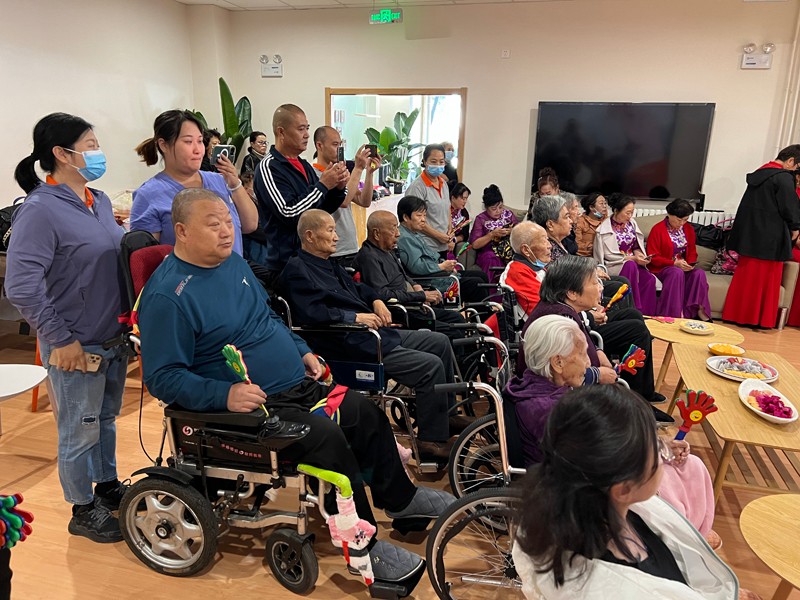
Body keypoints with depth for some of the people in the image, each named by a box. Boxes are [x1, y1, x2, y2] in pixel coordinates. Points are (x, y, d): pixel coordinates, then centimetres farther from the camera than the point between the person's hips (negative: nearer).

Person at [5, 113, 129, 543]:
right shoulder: (40, 210, -18)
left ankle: (108, 485, 43)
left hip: (114, 338, 7)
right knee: (79, 432, 10)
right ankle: (83, 511, 29)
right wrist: (60, 339, -19)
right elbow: (20, 285, -22)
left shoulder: (99, 200, 6)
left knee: (105, 419, 23)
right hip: (77, 347, -7)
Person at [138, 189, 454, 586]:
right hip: (250, 404, -9)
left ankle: (399, 497, 28)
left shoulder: (232, 262, 9)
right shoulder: (167, 295, -17)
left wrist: (301, 351, 9)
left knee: (367, 414, 6)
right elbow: (162, 377, -18)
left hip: (298, 386, 9)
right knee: (327, 439, -26)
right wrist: (224, 394, -30)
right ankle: (364, 545, -5)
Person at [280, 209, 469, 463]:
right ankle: (431, 440, -5)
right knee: (431, 366, -18)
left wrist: (376, 301, 12)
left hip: (374, 331, 11)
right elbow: (311, 313, -24)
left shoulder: (329, 264, 21)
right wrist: (355, 317, -21)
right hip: (351, 345, -11)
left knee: (440, 342, 13)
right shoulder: (297, 269, -10)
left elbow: (357, 287, 33)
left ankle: (445, 414, 24)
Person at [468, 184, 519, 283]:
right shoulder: (481, 219, 2)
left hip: (509, 249, 3)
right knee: (492, 260, -37)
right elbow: (475, 245, -5)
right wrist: (492, 234, -16)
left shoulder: (508, 214, 12)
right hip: (488, 253, -3)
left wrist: (512, 232, -8)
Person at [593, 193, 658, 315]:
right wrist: (632, 258, -17)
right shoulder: (604, 229, -10)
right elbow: (608, 256, -12)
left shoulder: (631, 223, 9)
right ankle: (636, 310, -29)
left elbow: (636, 246, 18)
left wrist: (639, 254, -6)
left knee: (650, 278, -23)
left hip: (632, 262, 6)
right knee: (630, 265, -36)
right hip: (613, 267, -5)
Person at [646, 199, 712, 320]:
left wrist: (690, 263, -8)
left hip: (683, 267, 5)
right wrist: (674, 263, -20)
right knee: (677, 273, -35)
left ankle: (698, 309, -20)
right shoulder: (657, 229, -8)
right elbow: (653, 257, -11)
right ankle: (675, 313, -32)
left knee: (699, 273, -24)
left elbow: (692, 252, 16)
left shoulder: (689, 229, 11)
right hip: (661, 268, -5)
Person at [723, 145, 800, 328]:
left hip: (749, 233, 8)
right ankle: (758, 318, 8)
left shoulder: (759, 173, 12)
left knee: (747, 274, 12)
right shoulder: (784, 177, -13)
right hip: (770, 236, -8)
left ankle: (738, 313, 17)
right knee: (765, 278, 1)